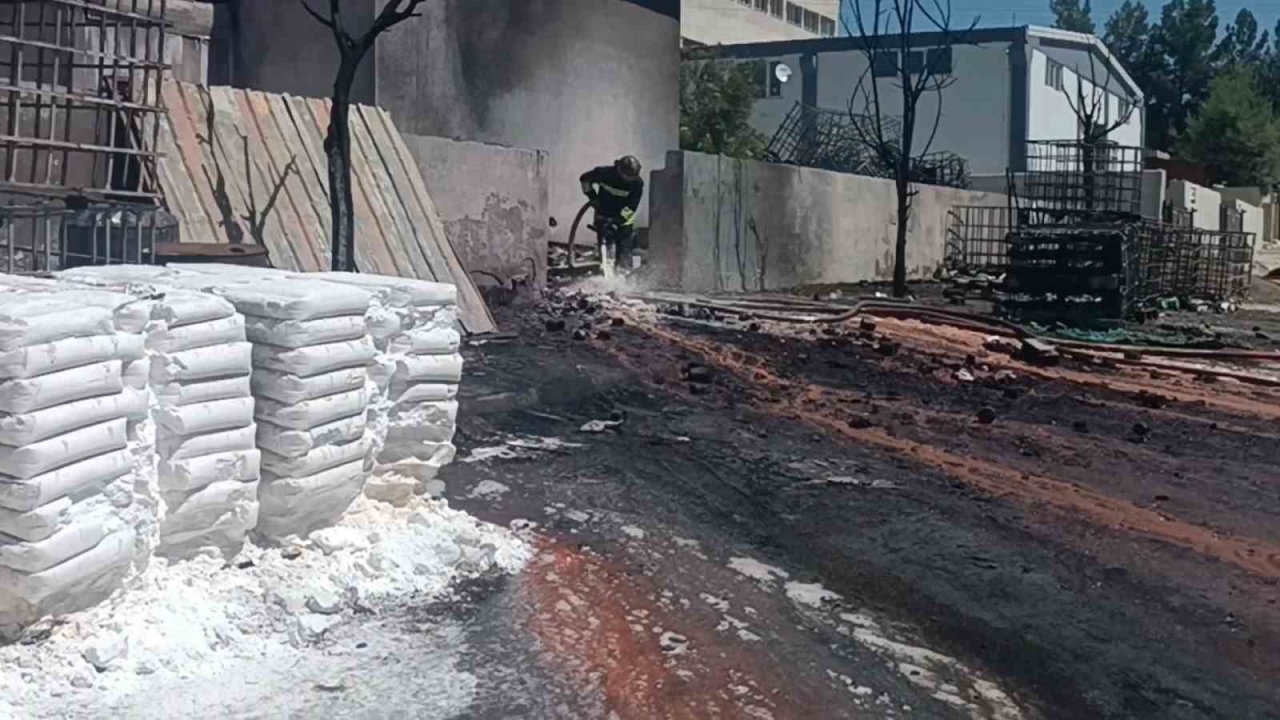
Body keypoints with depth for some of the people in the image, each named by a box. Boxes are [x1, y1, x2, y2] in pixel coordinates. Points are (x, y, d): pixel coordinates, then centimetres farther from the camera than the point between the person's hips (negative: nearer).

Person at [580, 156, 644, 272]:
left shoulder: (637, 183, -17)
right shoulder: (605, 173, -18)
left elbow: (631, 207, -19)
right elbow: (585, 178, 0)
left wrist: (617, 221, -26)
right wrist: (592, 197, -6)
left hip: (624, 220, 1)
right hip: (604, 218, -1)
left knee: (625, 252, 2)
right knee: (608, 251, -10)